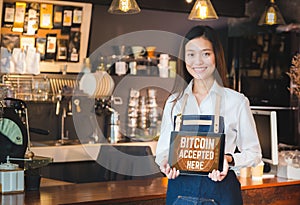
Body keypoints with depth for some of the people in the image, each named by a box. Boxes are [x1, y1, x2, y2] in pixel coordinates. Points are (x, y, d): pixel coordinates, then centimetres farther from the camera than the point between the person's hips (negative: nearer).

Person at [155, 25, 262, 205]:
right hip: (180, 188, 2)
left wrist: (229, 159, -15)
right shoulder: (174, 102, 9)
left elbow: (254, 153, 4)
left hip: (221, 189, -2)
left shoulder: (237, 101, 0)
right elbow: (163, 148, 14)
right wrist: (165, 162, -8)